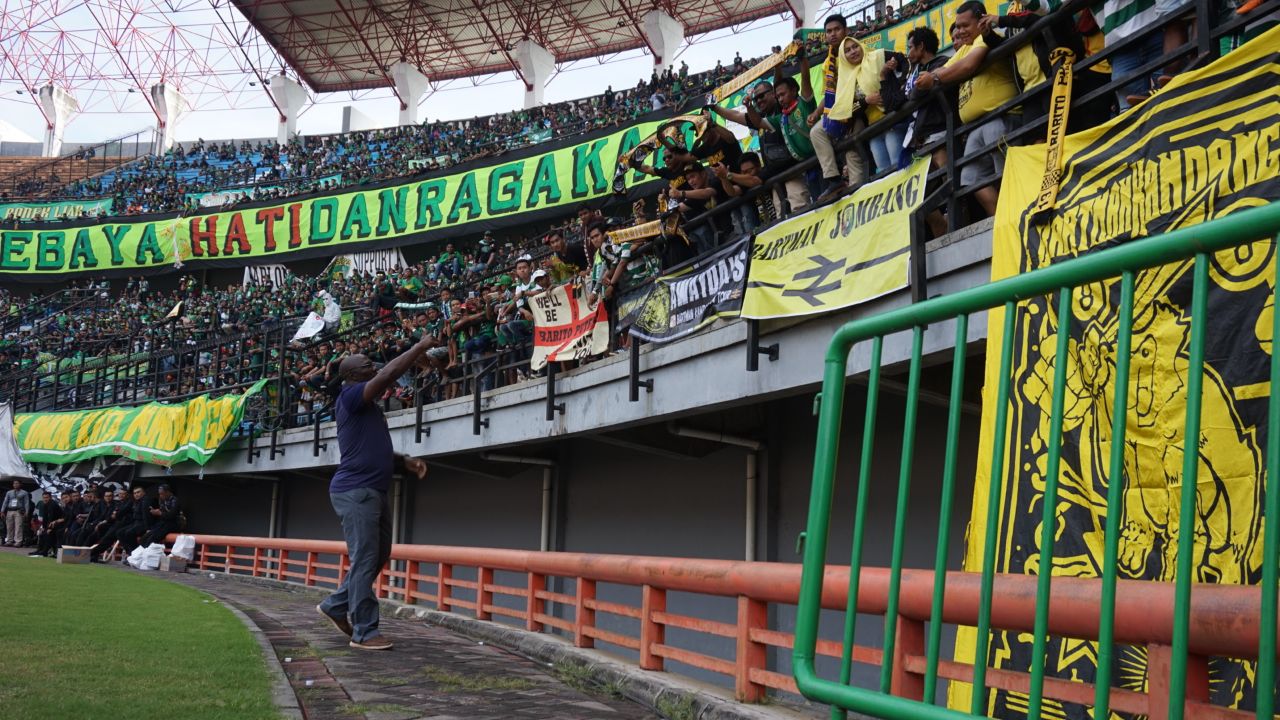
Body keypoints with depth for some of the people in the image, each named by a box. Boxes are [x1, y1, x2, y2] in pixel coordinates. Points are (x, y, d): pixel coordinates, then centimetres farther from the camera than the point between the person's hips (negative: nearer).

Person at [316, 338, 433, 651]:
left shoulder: (371, 407, 20)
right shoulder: (349, 397, -8)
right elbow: (389, 374, -21)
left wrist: (405, 461, 11)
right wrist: (420, 346, -12)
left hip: (374, 492, 10)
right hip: (355, 492, -10)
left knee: (379, 556, 14)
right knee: (365, 560, -9)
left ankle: (336, 606, 26)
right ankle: (364, 632, -6)